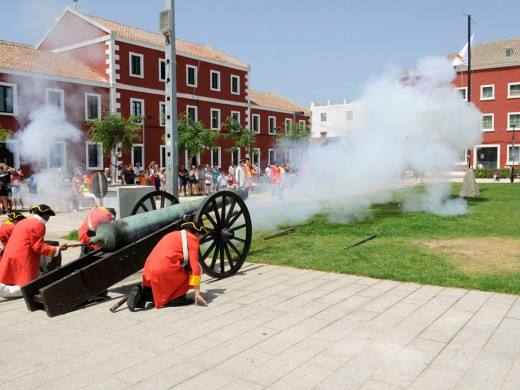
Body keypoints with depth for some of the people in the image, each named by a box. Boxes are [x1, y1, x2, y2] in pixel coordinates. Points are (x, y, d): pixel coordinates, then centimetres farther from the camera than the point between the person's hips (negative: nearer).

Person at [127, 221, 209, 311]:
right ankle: (178, 297, 5)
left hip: (149, 272, 8)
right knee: (197, 267, 9)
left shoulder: (172, 235, 31)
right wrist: (197, 293, -3)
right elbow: (195, 266, -2)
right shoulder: (192, 238, 7)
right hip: (166, 269, -8)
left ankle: (142, 293, 5)